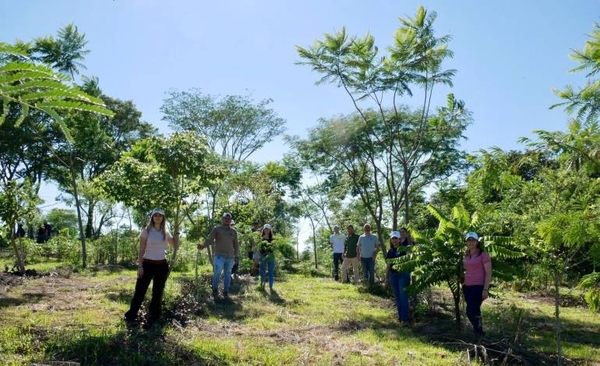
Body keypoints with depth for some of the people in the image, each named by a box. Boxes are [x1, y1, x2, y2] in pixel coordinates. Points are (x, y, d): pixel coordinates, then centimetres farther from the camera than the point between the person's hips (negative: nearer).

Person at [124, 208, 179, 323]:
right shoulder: (146, 231, -3)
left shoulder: (165, 232, 7)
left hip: (162, 265, 3)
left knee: (158, 292, 10)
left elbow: (176, 246, 7)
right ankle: (131, 316, 9)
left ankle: (154, 316, 21)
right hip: (147, 264, -3)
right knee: (140, 290, -2)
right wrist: (140, 266, -11)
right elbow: (141, 250, -5)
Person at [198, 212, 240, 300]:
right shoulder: (216, 229, 6)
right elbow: (210, 239, -3)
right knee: (217, 273, -11)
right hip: (219, 256, -3)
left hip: (230, 257, 3)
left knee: (227, 275, 5)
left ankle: (226, 292, 12)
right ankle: (215, 291, 3)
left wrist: (237, 256, 14)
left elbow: (236, 244, 19)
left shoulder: (233, 231, 16)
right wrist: (203, 246, -21)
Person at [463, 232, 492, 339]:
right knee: (474, 312, 11)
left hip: (479, 287, -6)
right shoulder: (466, 256, 13)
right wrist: (463, 285, 16)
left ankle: (479, 333, 6)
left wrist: (485, 289, -16)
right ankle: (479, 334, 24)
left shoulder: (483, 255, -7)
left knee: (471, 311, -12)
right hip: (468, 287, 6)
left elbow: (488, 273, -9)